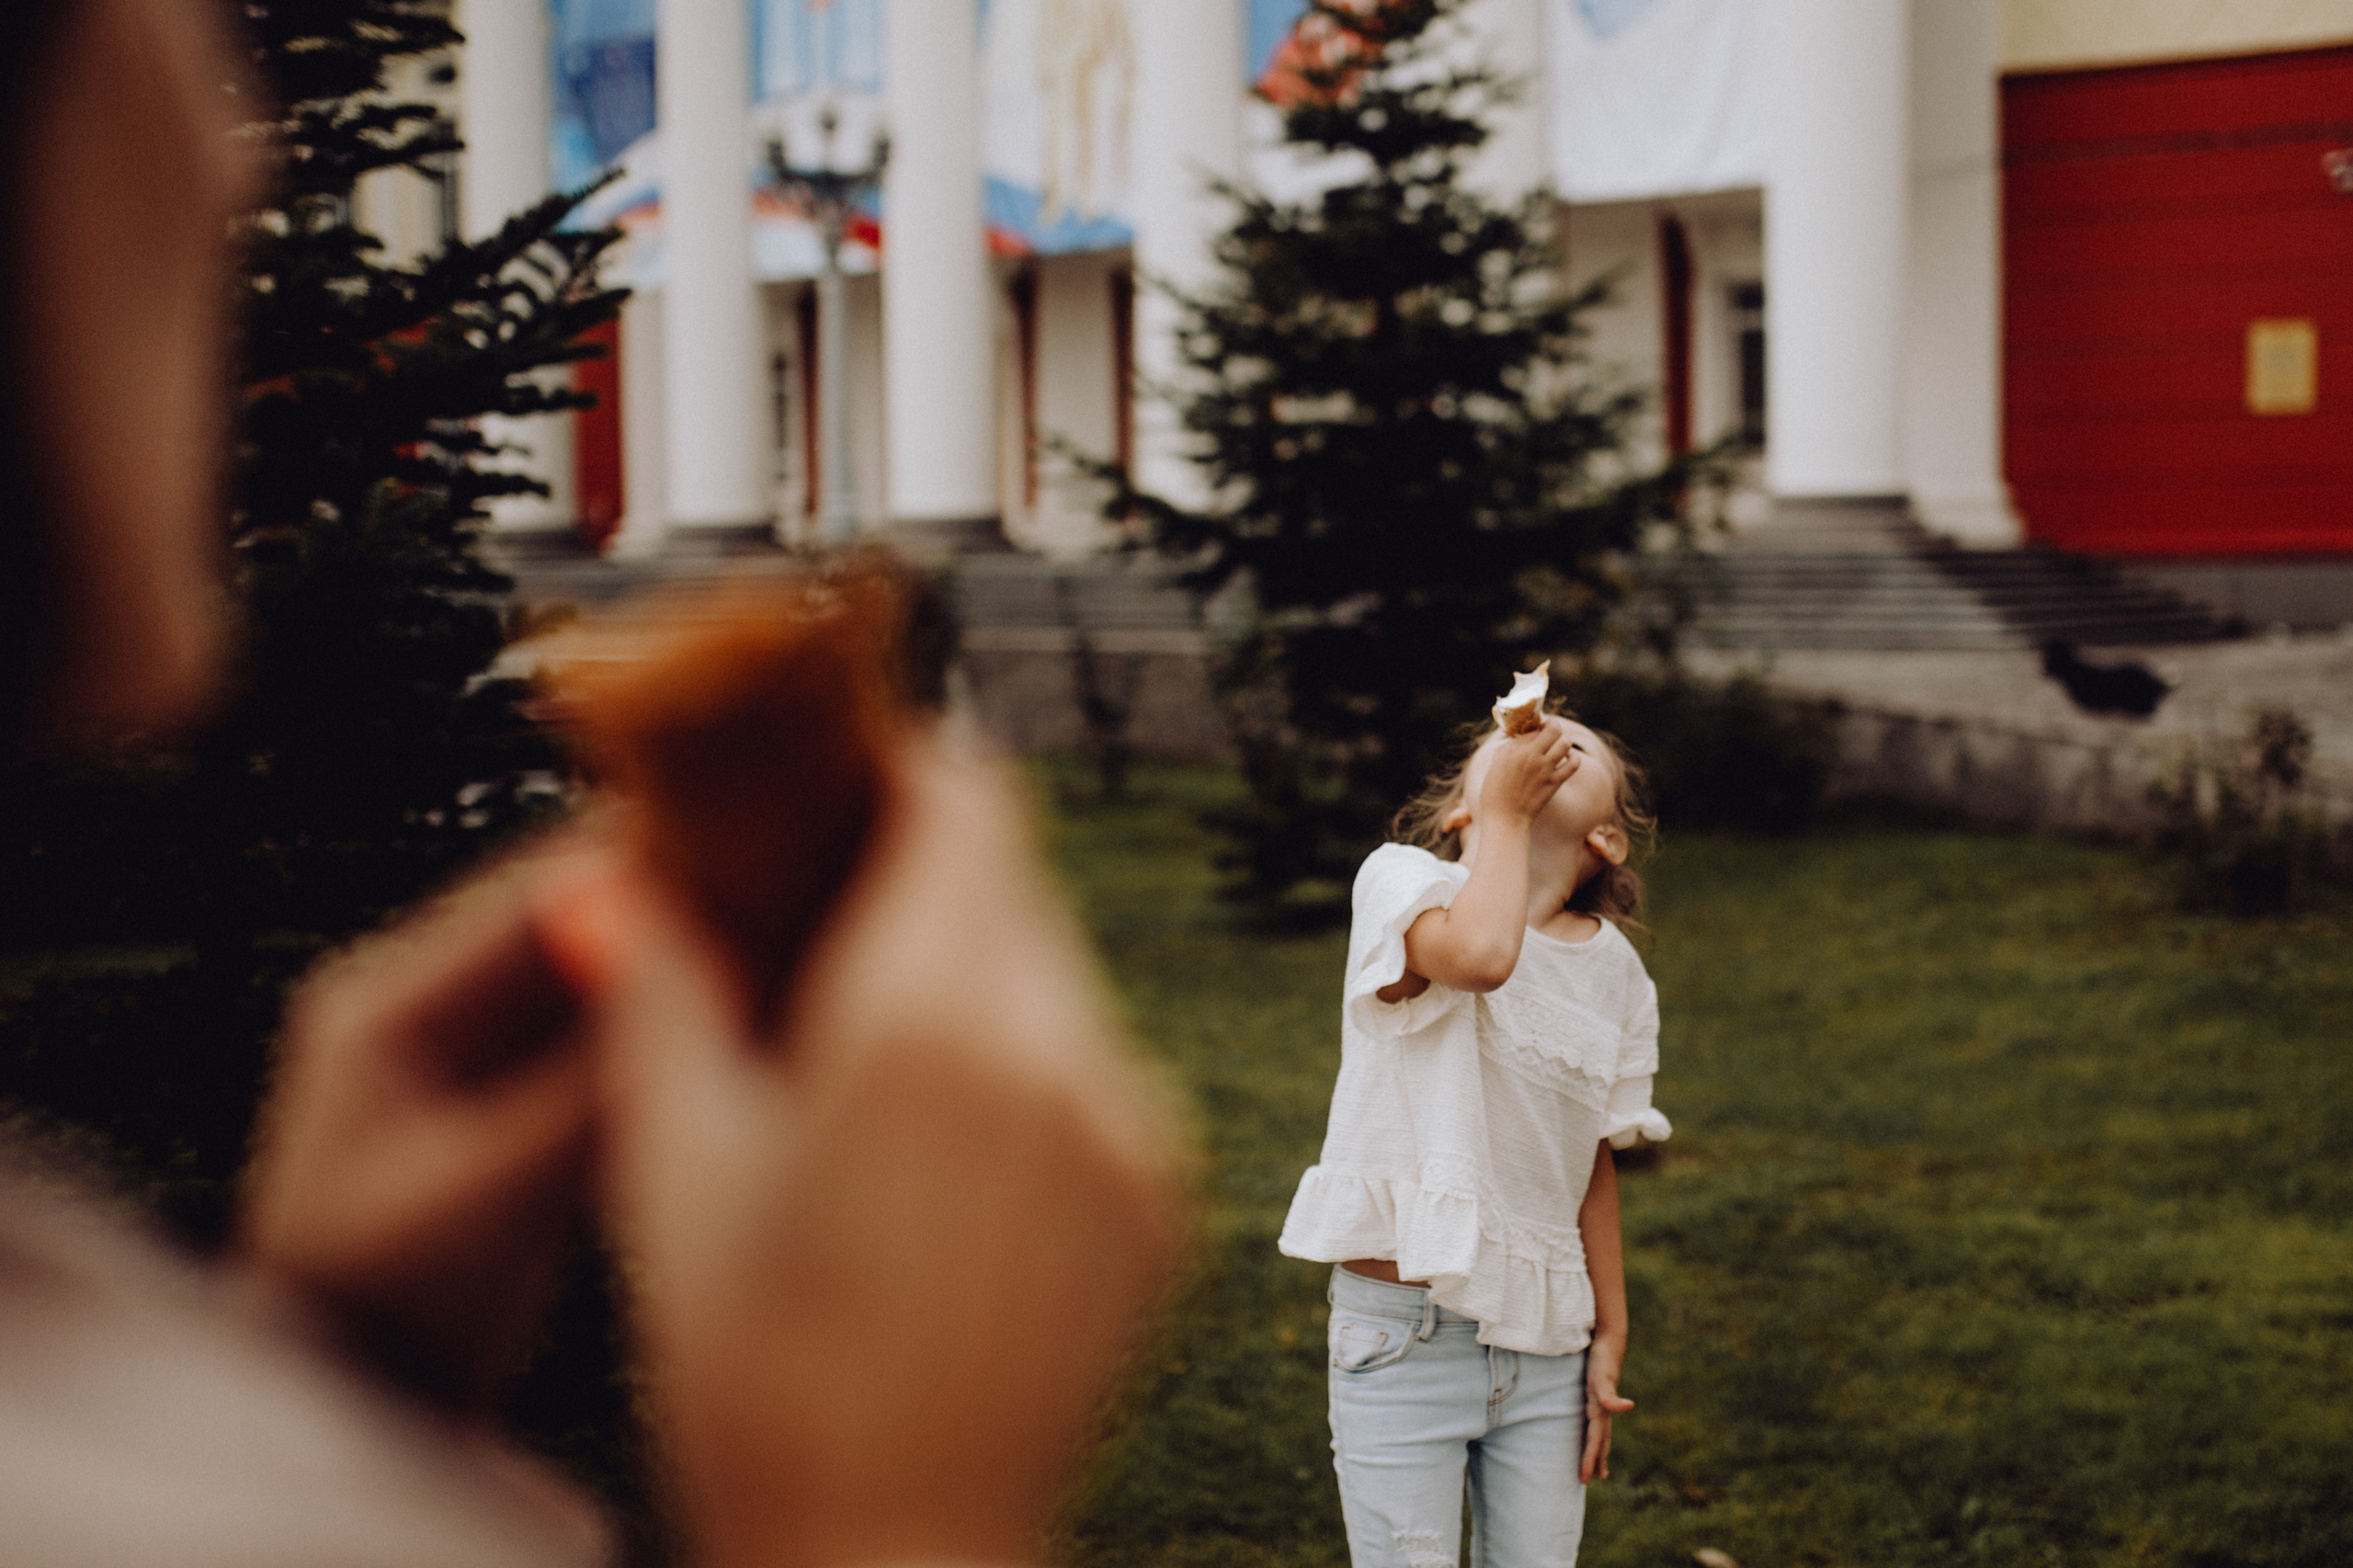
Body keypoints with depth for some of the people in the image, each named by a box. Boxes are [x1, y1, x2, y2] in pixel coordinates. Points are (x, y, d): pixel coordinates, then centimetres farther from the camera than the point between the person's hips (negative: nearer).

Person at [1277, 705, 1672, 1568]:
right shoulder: (1402, 881, -6)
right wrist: (1504, 811, -14)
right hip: (1404, 1328, -4)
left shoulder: (1617, 973, 7)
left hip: (1543, 1336, 4)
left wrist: (1609, 1337, 11)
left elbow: (1593, 1164, 13)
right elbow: (1479, 956, -29)